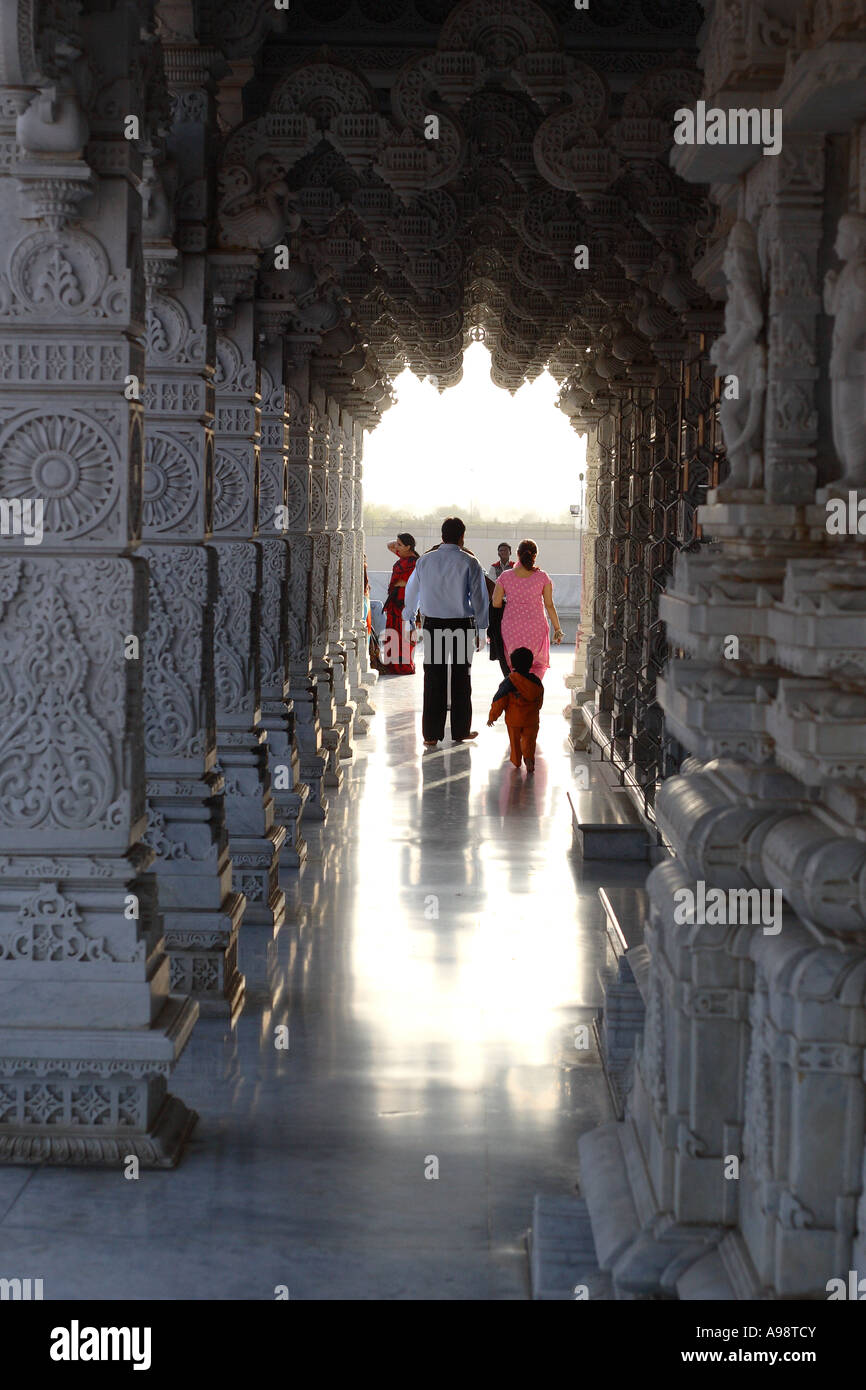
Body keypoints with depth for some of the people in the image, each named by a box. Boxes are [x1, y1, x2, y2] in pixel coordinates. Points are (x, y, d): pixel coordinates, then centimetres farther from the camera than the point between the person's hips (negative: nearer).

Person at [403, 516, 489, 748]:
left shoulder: (425, 561, 4)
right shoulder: (469, 563, -4)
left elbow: (412, 592, 14)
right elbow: (479, 596, -2)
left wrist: (408, 619, 29)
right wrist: (481, 630, 6)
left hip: (433, 624, 2)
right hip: (461, 625, -2)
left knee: (433, 678, 4)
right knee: (461, 677, 8)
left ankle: (431, 735, 3)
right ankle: (460, 731, 15)